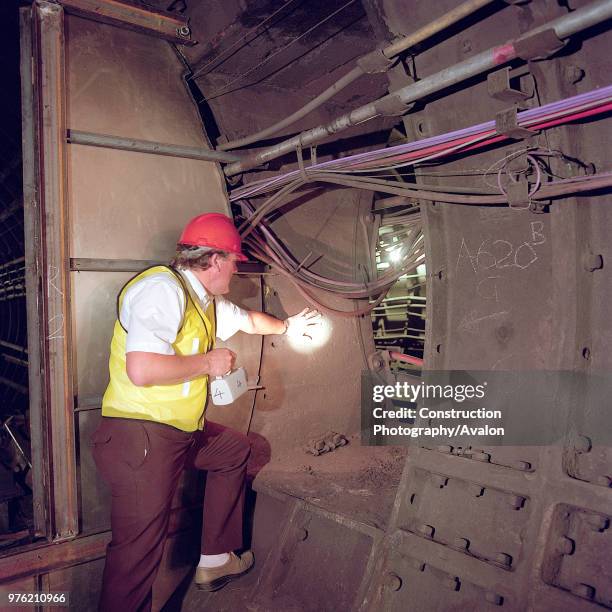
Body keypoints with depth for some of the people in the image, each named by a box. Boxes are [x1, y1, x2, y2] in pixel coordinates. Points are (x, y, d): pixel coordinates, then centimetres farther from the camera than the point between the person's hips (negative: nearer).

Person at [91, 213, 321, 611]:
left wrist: (287, 326, 48)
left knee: (236, 450, 24)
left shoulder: (207, 301, 12)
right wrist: (209, 362, -16)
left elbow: (248, 321, 34)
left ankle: (215, 560, 34)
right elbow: (142, 370, -30)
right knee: (139, 551, -5)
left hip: (182, 430, 10)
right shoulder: (163, 288, -19)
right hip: (140, 436, -10)